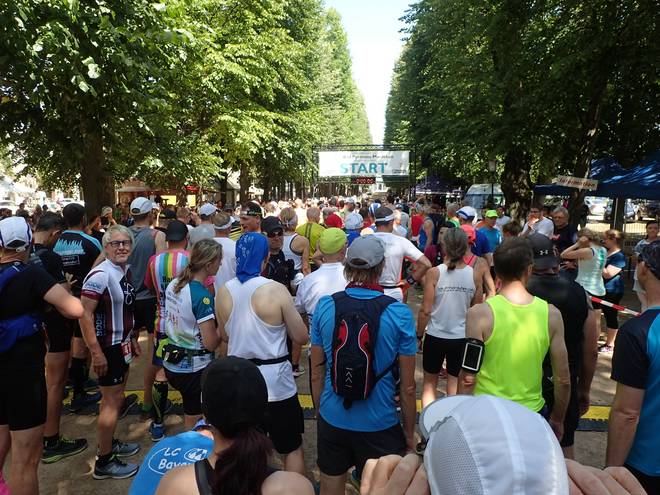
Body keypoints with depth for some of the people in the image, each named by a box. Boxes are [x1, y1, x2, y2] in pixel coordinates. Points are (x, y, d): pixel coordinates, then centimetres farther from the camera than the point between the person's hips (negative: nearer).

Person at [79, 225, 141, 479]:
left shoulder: (125, 271, 5)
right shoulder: (100, 275, -21)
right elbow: (84, 314, -24)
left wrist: (132, 339, 18)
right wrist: (96, 352, -25)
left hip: (121, 344, 8)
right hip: (106, 346, -8)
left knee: (113, 397, 20)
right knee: (113, 401, 0)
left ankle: (108, 442, 37)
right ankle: (103, 462, 15)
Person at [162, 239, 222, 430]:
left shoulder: (173, 285, 0)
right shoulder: (202, 296, -23)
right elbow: (211, 344, -22)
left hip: (172, 363, 7)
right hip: (194, 369, -7)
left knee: (191, 415, 26)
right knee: (195, 422, 11)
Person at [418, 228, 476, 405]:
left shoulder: (434, 273, -14)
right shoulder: (474, 274, -6)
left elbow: (426, 310, -13)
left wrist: (419, 334, 0)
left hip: (435, 336, -2)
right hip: (462, 337, 2)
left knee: (429, 382, 19)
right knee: (455, 385, 16)